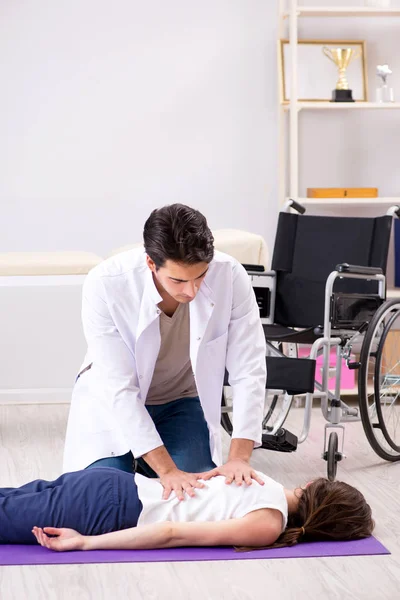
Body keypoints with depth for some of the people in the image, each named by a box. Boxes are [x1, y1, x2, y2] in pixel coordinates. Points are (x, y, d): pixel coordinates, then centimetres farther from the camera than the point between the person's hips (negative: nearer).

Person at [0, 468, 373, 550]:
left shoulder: (268, 485, 10)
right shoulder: (269, 525, -13)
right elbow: (174, 534, -18)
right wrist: (86, 543, -16)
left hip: (112, 484, 7)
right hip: (108, 510, -7)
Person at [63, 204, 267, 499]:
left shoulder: (230, 276, -28)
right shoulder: (105, 284, -32)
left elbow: (248, 371, -22)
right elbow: (119, 388, -32)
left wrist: (239, 456, -33)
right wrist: (167, 470, -37)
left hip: (182, 400, 2)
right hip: (112, 401, -2)